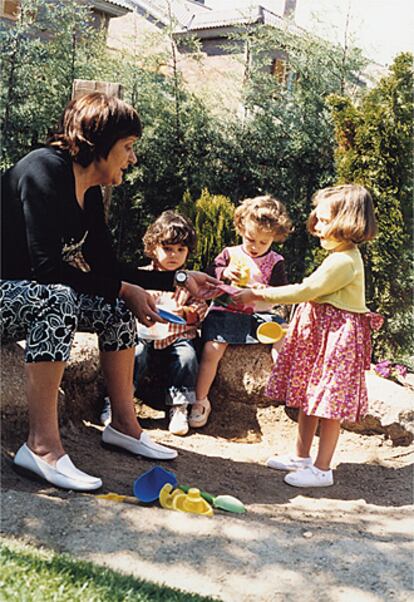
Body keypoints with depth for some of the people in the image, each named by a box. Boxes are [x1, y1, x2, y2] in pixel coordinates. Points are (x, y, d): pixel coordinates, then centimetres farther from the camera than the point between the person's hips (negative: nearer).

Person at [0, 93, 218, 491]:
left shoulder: (90, 193, 7)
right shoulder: (44, 171, -20)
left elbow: (107, 270, 12)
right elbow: (48, 267, -26)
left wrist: (179, 279, 12)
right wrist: (123, 289, -20)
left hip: (38, 296, 10)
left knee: (116, 309, 3)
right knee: (58, 299, -35)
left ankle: (123, 425, 10)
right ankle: (42, 445, -35)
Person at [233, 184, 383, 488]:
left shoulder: (343, 261, -21)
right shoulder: (341, 257, 12)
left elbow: (304, 291, -22)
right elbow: (311, 291, 16)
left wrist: (257, 295, -17)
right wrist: (263, 295, 12)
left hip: (337, 337, -10)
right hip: (318, 334, 11)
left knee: (328, 404, -2)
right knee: (308, 397, 17)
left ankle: (322, 468, 8)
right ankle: (302, 456, 30)